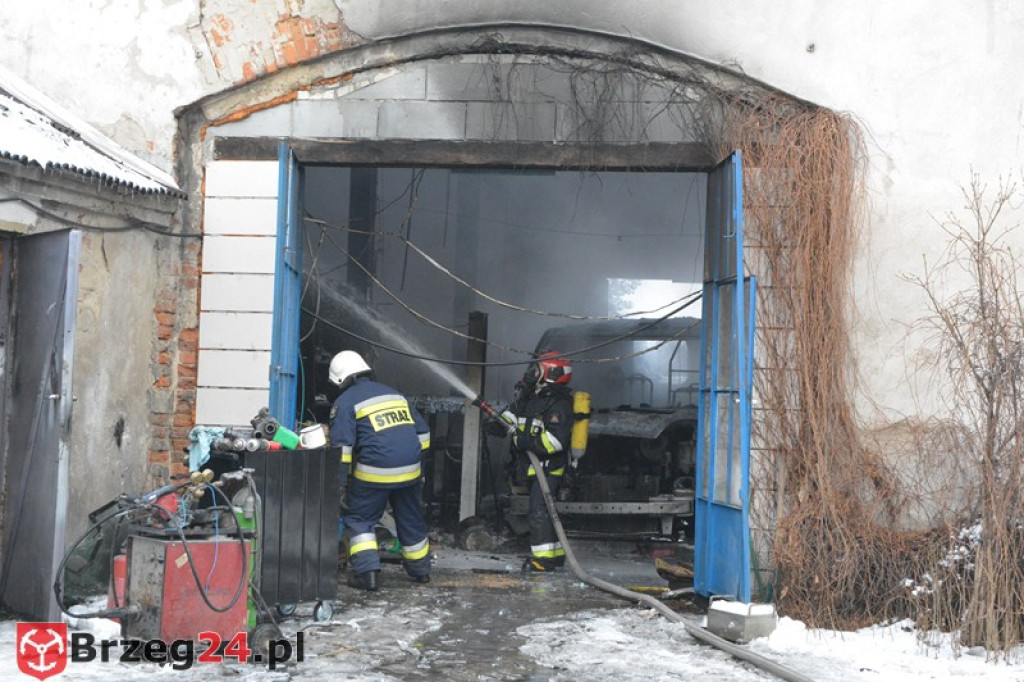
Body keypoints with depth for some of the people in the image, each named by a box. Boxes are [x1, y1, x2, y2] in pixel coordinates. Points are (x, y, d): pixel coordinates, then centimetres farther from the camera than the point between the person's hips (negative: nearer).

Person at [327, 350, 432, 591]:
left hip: (374, 474, -5)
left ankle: (367, 572, -2)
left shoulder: (345, 403, 0)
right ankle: (420, 570, 31)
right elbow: (422, 432, 20)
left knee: (358, 520, 9)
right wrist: (418, 467, 26)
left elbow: (342, 446, -10)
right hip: (410, 471, 6)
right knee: (411, 521, 19)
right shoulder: (395, 394, 19)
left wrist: (338, 483, -9)